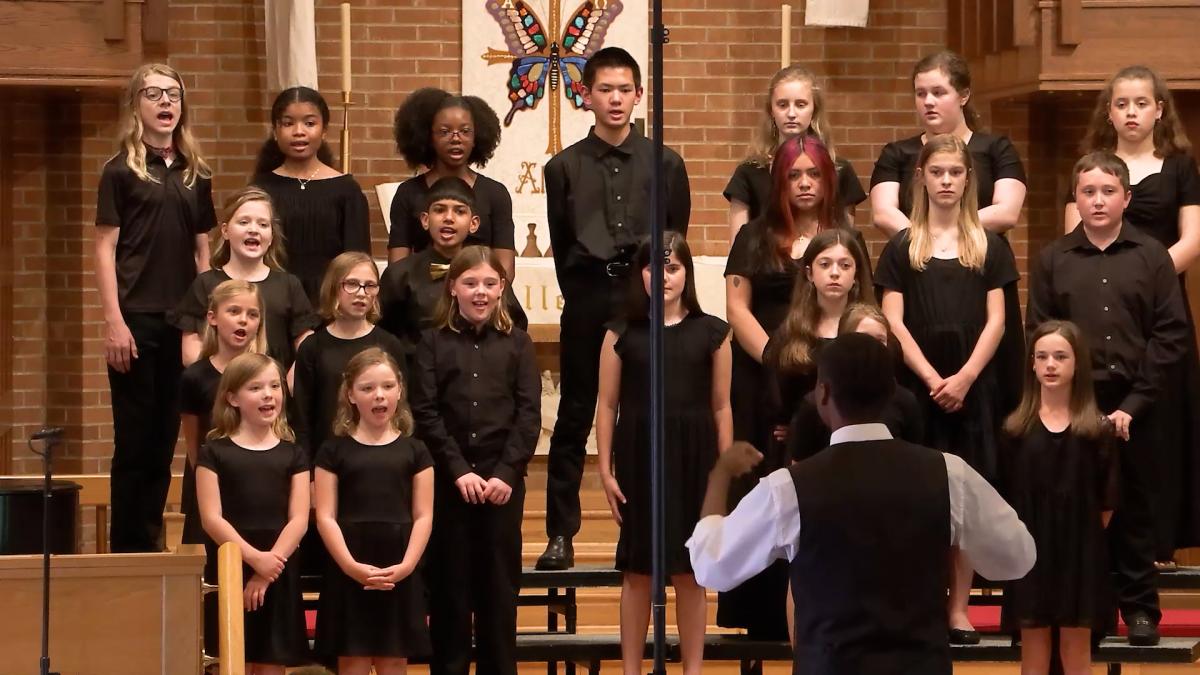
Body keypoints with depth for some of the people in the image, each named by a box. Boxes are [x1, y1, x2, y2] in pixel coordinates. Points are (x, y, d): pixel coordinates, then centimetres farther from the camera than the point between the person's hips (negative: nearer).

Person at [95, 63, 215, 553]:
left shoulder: (195, 174, 12)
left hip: (182, 321, 4)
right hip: (137, 319, -4)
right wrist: (114, 322, -12)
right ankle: (127, 550, 4)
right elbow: (105, 249, -4)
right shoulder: (121, 171, -1)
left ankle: (151, 547, 15)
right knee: (135, 440, -2)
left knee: (166, 439, 8)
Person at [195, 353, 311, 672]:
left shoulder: (293, 454, 8)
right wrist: (254, 557, -18)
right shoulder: (215, 452, 1)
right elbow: (212, 518, -7)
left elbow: (299, 520, 0)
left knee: (272, 666, 3)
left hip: (279, 576, 2)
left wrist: (270, 566, -12)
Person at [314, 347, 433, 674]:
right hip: (349, 571, -1)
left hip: (399, 572, 1)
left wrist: (405, 566, -11)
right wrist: (351, 566, -15)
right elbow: (325, 517, -2)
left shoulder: (414, 451, 7)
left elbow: (423, 516, 3)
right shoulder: (334, 450, 3)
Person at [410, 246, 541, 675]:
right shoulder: (434, 343, 3)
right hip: (448, 479, -1)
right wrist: (459, 470, -12)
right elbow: (425, 413, -3)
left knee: (500, 582, 3)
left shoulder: (516, 343, 6)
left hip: (504, 479, 1)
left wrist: (507, 472, -11)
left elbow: (529, 414, 0)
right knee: (449, 583, 2)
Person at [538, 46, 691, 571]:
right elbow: (561, 246, 9)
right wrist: (583, 298, 8)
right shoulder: (565, 168, 3)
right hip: (587, 302, 0)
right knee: (574, 420, 1)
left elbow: (676, 240, 8)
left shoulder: (665, 164, 3)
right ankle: (560, 535, 4)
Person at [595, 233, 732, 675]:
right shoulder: (622, 334, 2)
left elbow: (721, 407, 4)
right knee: (637, 572, 5)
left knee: (689, 573, 5)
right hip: (638, 460, 0)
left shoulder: (711, 333, 2)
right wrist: (606, 471, -2)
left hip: (693, 460, 0)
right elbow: (607, 405, 3)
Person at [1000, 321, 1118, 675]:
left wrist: (1087, 536, 2)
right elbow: (1004, 494, 3)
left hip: (1080, 553, -1)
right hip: (1029, 551, 1)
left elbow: (1107, 501, 2)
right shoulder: (1015, 429, 0)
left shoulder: (1097, 429, -1)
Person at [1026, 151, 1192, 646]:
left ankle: (1139, 607, 16)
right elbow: (1037, 338, 2)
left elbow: (1172, 336, -1)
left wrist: (1134, 403, -8)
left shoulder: (1151, 257, 2)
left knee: (1133, 510, 7)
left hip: (1133, 408, 0)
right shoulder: (1053, 260, 4)